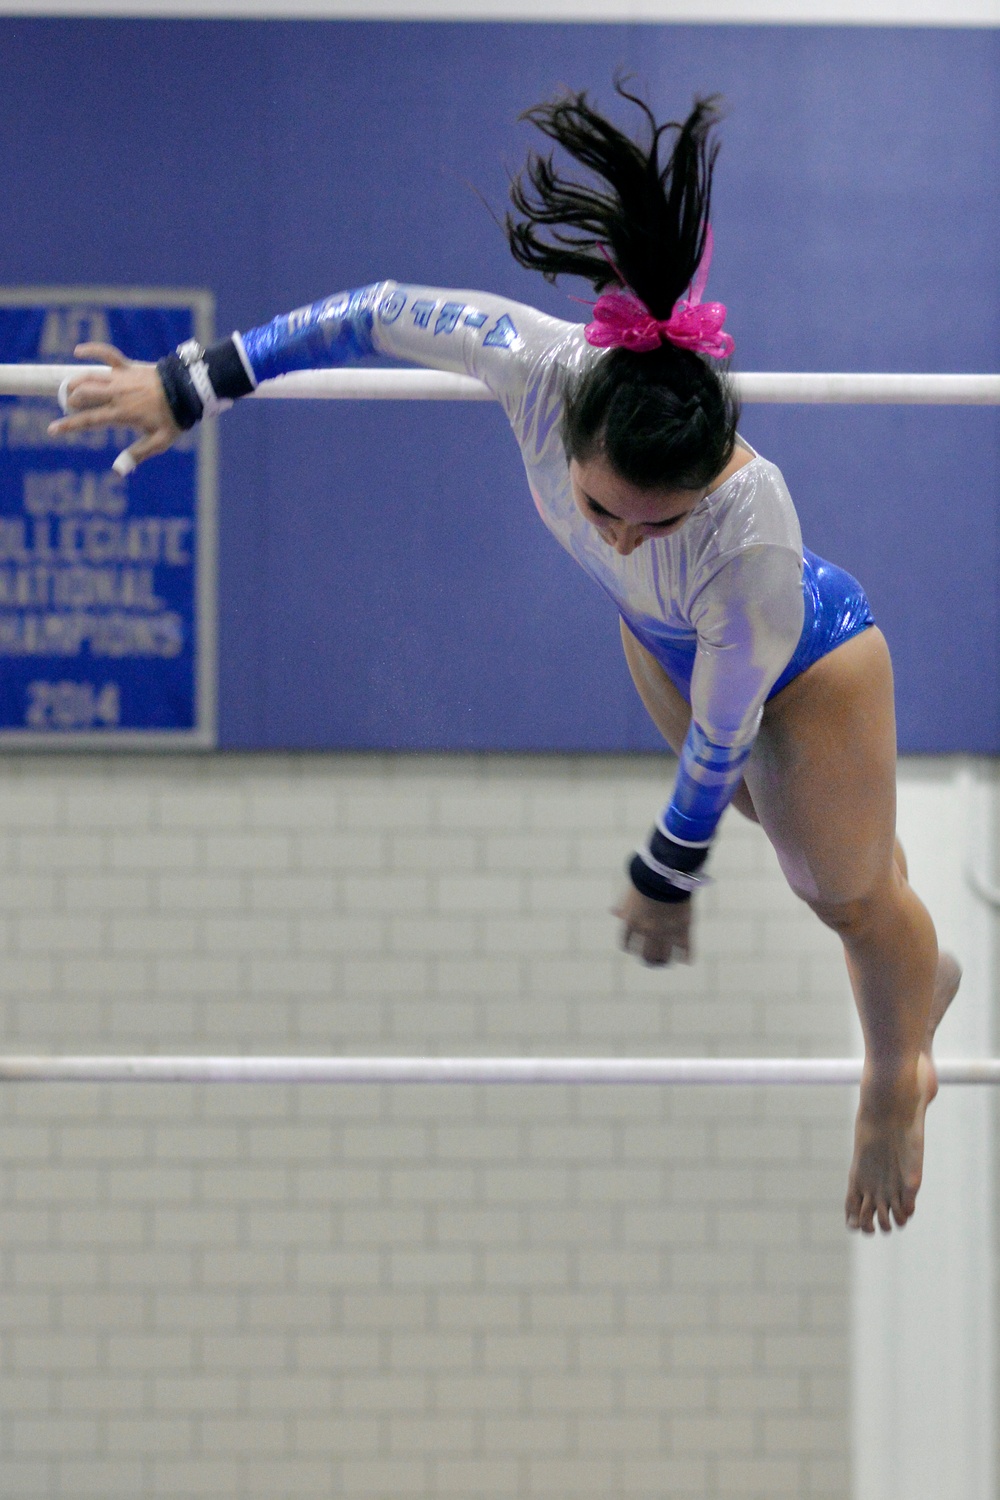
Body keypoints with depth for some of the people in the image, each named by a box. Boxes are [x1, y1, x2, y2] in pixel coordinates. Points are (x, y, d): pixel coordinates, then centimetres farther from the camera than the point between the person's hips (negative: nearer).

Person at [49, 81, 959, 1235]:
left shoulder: (754, 546, -50)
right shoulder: (544, 369, -43)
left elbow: (721, 739, -32)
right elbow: (373, 316, -25)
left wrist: (666, 874, -16)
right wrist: (189, 388, -18)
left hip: (804, 662, -5)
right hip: (660, 638, 5)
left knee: (849, 894, 17)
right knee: (770, 812, 30)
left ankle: (895, 1097, 48)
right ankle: (916, 971, 61)